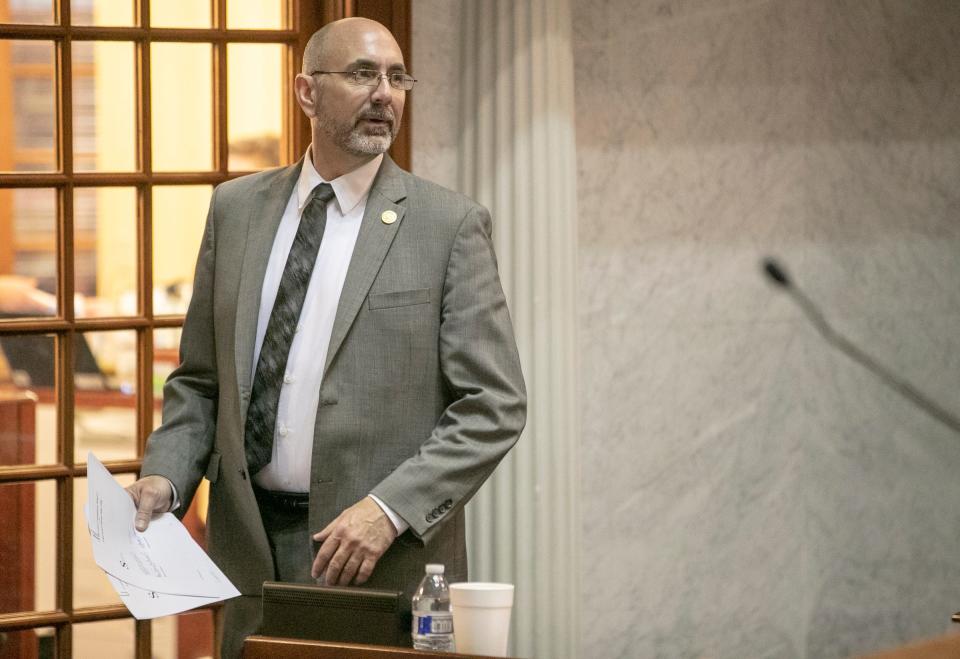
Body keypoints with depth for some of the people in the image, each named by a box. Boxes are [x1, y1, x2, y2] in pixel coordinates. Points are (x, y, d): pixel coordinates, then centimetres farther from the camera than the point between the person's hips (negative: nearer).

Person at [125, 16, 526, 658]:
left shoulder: (450, 225, -4)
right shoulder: (237, 209, 8)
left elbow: (495, 406, -7)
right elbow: (200, 380, 14)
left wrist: (389, 509, -17)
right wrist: (164, 475, -4)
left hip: (389, 566, -3)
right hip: (252, 555, 3)